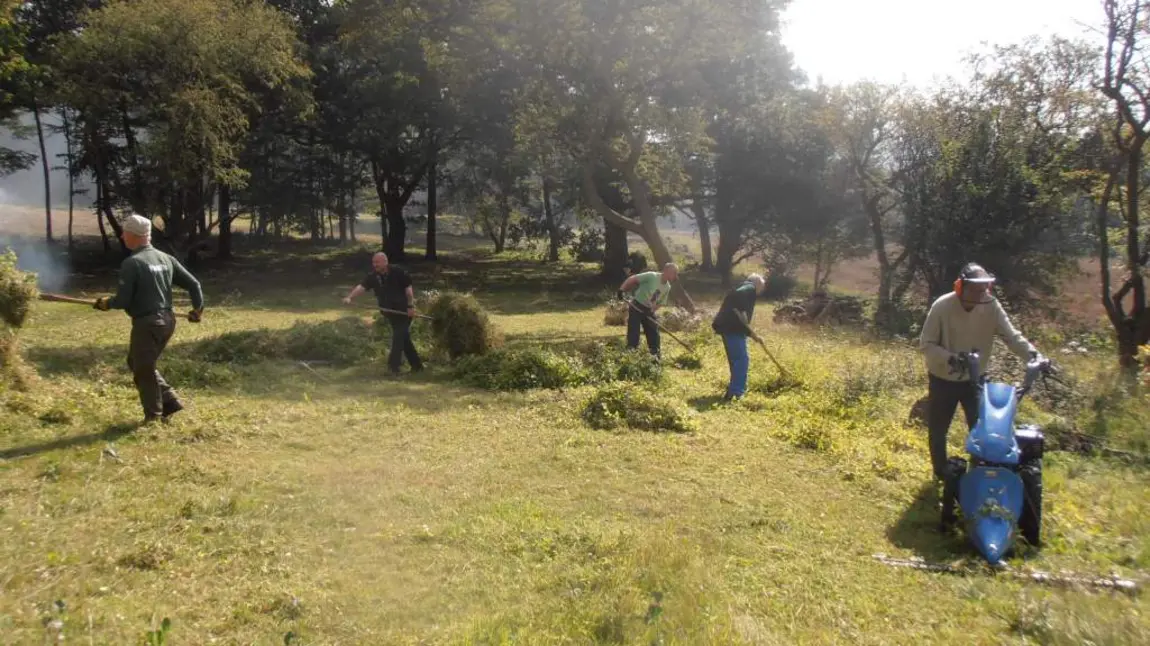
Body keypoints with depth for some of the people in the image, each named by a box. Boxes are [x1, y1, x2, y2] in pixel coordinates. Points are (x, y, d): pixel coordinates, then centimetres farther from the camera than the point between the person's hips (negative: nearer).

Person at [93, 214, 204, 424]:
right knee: (140, 363, 23)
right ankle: (170, 402, 18)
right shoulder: (166, 259, 7)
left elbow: (123, 300, -15)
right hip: (167, 320, 8)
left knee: (143, 369, 8)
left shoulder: (132, 263, -14)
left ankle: (153, 413, 15)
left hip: (146, 323, -8)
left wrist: (106, 303, 6)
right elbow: (193, 283, 9)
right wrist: (198, 308, 23)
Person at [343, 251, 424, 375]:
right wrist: (350, 297, -33)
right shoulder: (373, 277, -3)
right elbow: (361, 286, -16)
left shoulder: (398, 272, -13)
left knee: (399, 337, -12)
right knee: (403, 338, 11)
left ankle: (393, 366, -11)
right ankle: (416, 365, 20)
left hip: (403, 310, -6)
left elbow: (408, 288, -10)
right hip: (390, 312, 6)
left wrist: (411, 306, -15)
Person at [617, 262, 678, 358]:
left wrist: (652, 311, -10)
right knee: (633, 335, -8)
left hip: (648, 311, 7)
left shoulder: (667, 287, 1)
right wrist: (621, 290, -28)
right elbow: (633, 279, -20)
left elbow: (661, 303, 9)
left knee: (654, 334, 6)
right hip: (636, 307, -7)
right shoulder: (652, 276, -21)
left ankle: (656, 358, 17)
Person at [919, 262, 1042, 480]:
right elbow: (926, 344, -18)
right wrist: (950, 358, -34)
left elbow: (1011, 336, -14)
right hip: (943, 379, -2)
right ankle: (941, 474, 32)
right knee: (938, 430, 11)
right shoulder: (942, 307, -21)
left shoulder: (991, 306, -14)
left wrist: (1033, 355, -31)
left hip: (975, 378, 2)